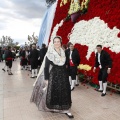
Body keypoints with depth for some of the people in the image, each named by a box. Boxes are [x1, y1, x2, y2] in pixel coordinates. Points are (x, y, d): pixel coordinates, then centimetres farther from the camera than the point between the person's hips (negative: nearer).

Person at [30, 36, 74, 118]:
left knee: (65, 93, 8)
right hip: (54, 75, -4)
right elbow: (46, 67, -10)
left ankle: (66, 110, 19)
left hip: (63, 75, 4)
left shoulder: (63, 52, 4)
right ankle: (53, 108, 31)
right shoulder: (50, 53, -10)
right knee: (53, 92, 7)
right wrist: (46, 79, -13)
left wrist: (66, 74, 11)